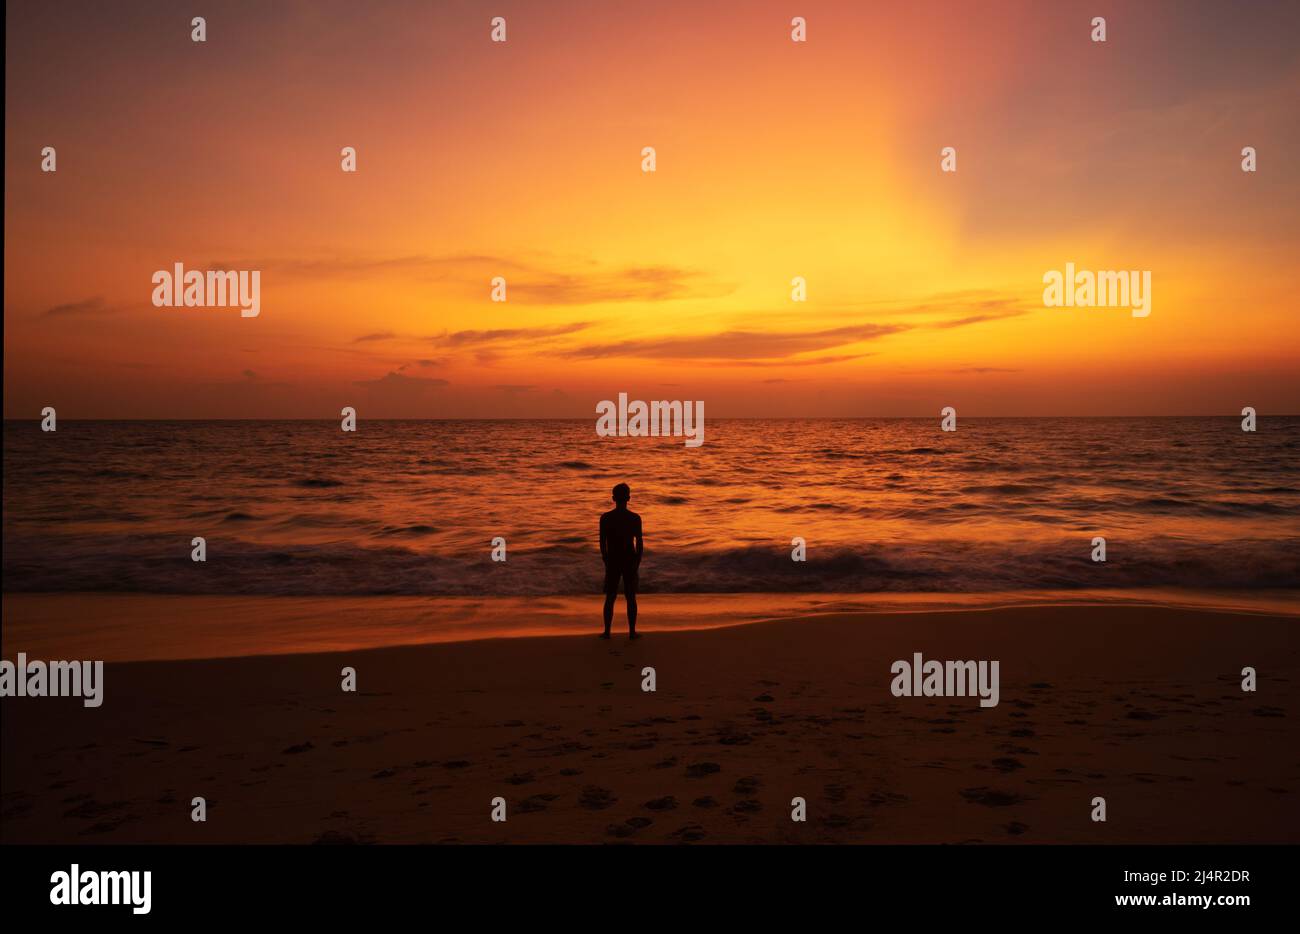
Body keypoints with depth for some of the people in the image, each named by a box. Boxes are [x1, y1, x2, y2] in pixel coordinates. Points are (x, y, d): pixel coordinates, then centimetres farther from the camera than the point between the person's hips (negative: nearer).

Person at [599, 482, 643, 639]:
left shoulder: (605, 518, -7)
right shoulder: (635, 518, -8)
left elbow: (602, 542, -3)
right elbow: (639, 543, -7)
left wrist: (605, 560, 11)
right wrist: (637, 562, 4)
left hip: (612, 561, 1)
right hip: (630, 560, -1)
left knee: (610, 597, 10)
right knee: (631, 597, 8)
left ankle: (607, 631, 12)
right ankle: (632, 631, 10)